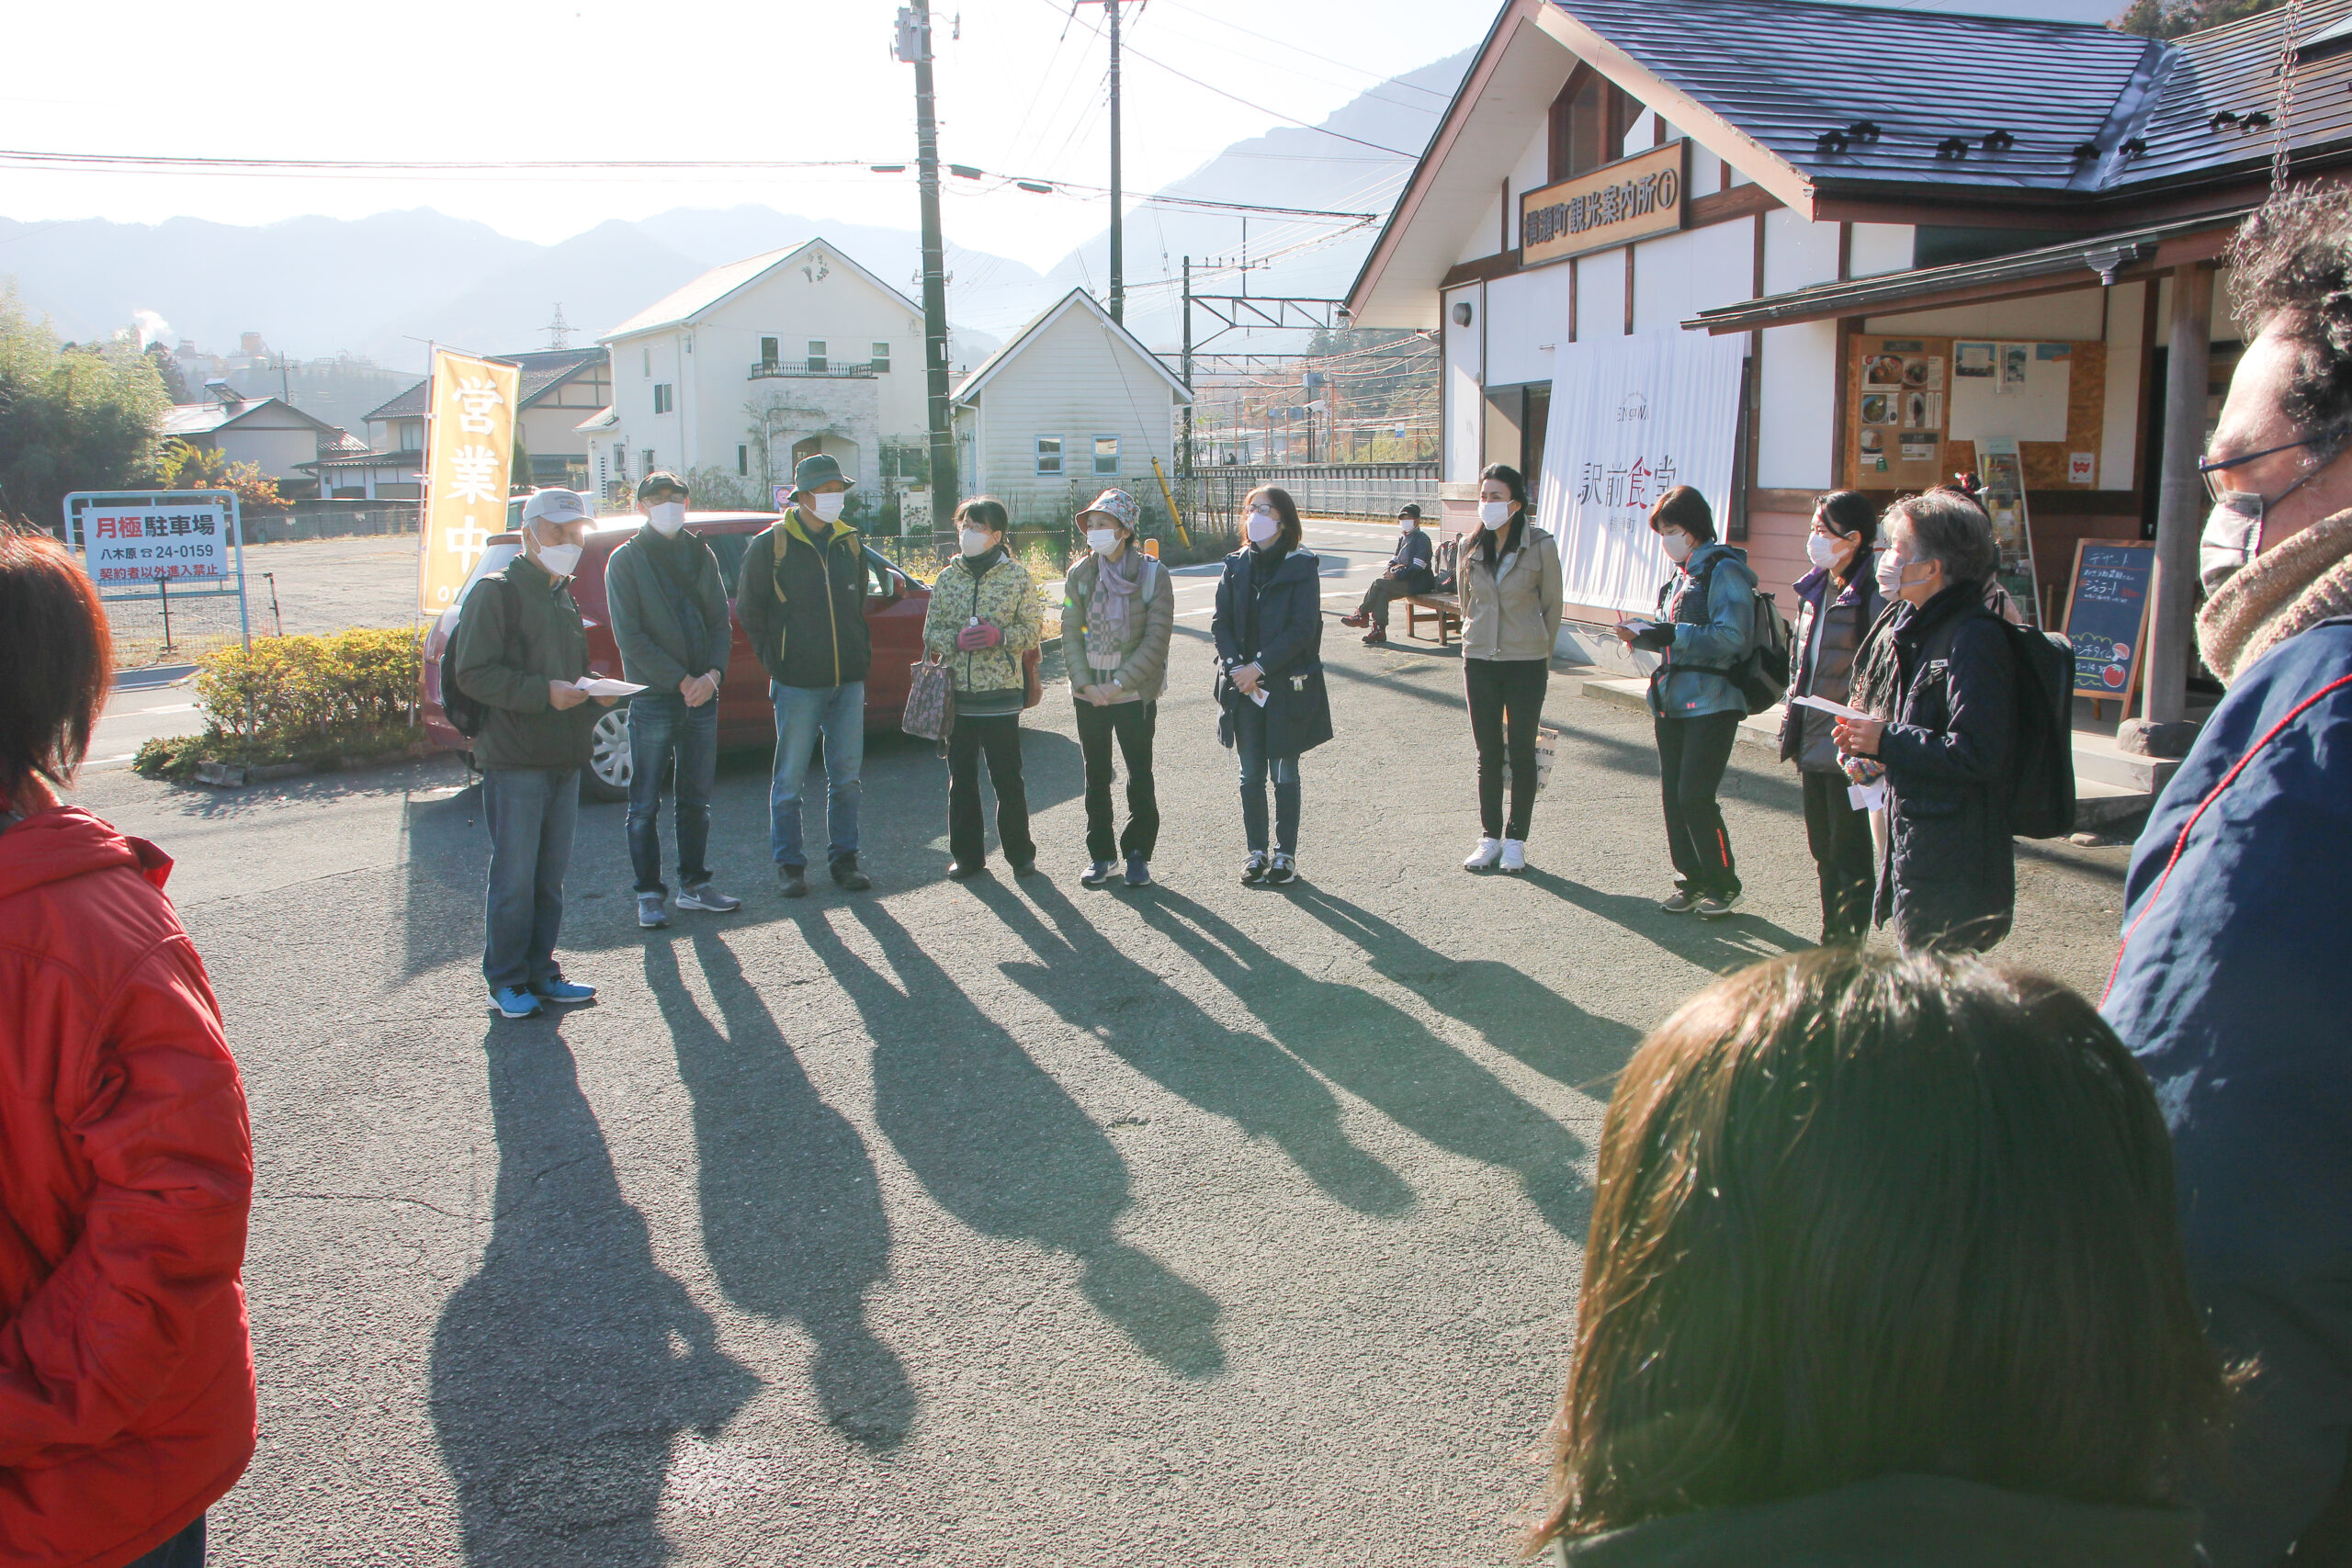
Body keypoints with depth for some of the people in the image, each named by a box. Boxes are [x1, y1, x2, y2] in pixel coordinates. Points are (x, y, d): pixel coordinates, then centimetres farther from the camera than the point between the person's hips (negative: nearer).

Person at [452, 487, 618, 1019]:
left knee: (551, 876, 11)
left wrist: (592, 690, 3)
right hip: (515, 760, -7)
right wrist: (543, 693, -23)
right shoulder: (496, 593, -5)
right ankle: (506, 982, 6)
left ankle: (540, 972, 20)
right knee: (514, 878, -4)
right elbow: (474, 673, -13)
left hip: (564, 757, 7)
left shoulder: (565, 597, 20)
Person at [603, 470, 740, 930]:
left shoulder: (700, 555, 12)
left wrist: (713, 674, -9)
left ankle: (694, 884, 21)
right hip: (653, 697, -4)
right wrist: (682, 680, -14)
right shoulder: (626, 561, -2)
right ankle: (649, 895, 8)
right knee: (645, 805, 1)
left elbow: (720, 622, 8)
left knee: (696, 800, 11)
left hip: (702, 696, 4)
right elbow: (630, 637, -9)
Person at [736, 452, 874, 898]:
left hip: (849, 681, 4)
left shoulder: (850, 543, 10)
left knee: (846, 777, 8)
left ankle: (843, 857, 19)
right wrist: (775, 658, 1)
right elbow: (748, 609, 4)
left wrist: (861, 653, 12)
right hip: (797, 685, -4)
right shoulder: (770, 546, -4)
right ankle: (789, 865, 12)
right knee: (790, 780, 2)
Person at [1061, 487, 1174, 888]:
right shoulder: (1079, 575, 2)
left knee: (1140, 776, 5)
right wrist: (1084, 683, -11)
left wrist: (1120, 684, -15)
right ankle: (1099, 853, 21)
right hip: (1089, 696, 3)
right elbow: (1071, 633, 2)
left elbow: (1156, 639, -10)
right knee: (1096, 777, 10)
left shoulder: (1152, 573, -7)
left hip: (1136, 694, -3)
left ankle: (1138, 854, 17)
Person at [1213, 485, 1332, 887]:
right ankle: (1257, 852, 20)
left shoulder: (1300, 567, -6)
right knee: (1251, 775, 8)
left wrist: (1259, 667, -17)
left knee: (1285, 775, 5)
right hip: (1244, 687, 4)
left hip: (1287, 686, -4)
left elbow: (1302, 629, -13)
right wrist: (1235, 666, -10)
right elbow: (1220, 621, 5)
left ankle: (1286, 855, 16)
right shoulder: (1237, 565, 7)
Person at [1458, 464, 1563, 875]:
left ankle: (1516, 841, 15)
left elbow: (1551, 606, 1)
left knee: (1521, 752, 5)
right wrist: (1478, 638, 14)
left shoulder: (1540, 547, -8)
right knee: (1488, 754, 9)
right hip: (1479, 661, 3)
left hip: (1527, 663, -3)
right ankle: (1490, 837, 19)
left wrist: (1538, 653, 6)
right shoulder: (1472, 548, 1)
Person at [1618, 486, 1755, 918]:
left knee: (1695, 795, -8)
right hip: (1674, 701, 8)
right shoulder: (1681, 574, 16)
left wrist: (1667, 634, -21)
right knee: (1673, 794, 8)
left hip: (1712, 703, -8)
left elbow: (1732, 638, -20)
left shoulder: (1723, 570, -11)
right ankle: (1691, 882, 19)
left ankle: (1724, 885, 8)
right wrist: (1645, 635, 3)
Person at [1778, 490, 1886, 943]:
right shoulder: (1816, 588, 10)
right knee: (1825, 851, 17)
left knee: (1851, 855, 1)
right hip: (1814, 745, 9)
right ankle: (1831, 940, 29)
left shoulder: (1873, 594, -16)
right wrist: (1793, 726, 19)